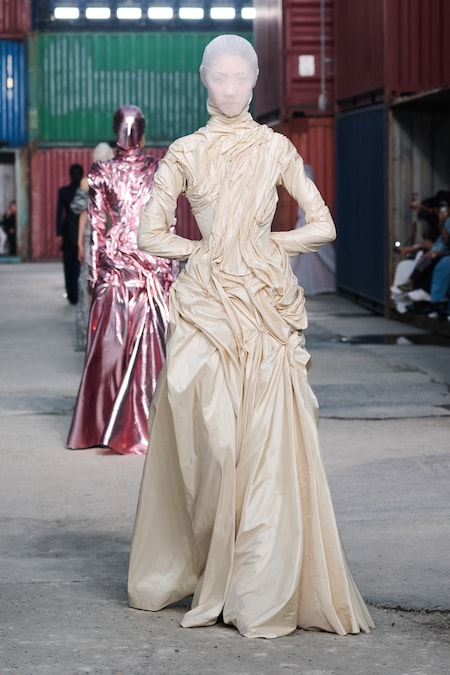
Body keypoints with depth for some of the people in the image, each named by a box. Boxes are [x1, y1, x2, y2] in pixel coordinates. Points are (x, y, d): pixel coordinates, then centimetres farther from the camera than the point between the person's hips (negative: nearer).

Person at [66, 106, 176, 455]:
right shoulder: (159, 171, -1)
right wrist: (168, 271, 5)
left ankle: (101, 427, 9)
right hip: (151, 269, -1)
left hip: (113, 271, 1)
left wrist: (95, 275, 7)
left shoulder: (102, 173, 0)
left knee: (110, 345, 6)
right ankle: (144, 427, 5)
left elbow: (98, 230, 2)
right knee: (148, 347, 3)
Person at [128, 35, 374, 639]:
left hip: (266, 305, 0)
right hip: (205, 305, 0)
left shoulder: (275, 149, 10)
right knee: (208, 441, -4)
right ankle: (195, 572, 12)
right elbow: (151, 235, 7)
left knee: (269, 442, -5)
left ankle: (265, 590, 2)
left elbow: (323, 228, 10)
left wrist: (271, 243, 3)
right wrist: (207, 249, 1)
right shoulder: (185, 153, 8)